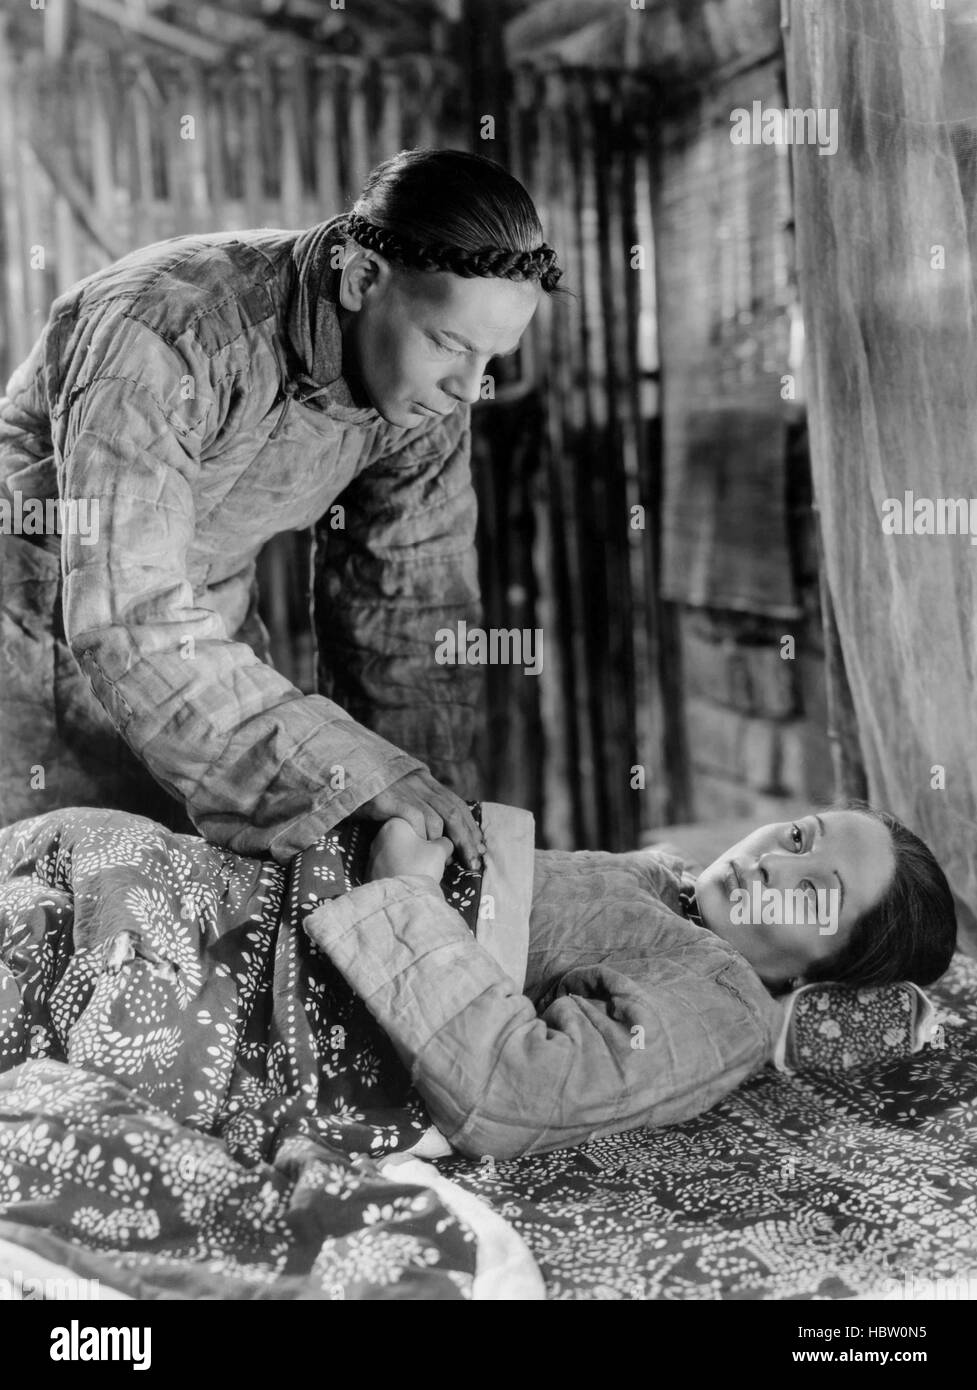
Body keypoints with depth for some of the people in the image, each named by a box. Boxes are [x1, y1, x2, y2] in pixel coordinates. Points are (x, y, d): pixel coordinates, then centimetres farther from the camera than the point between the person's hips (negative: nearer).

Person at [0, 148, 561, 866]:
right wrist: (360, 778, -40)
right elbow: (129, 628, -38)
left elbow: (412, 612, -5)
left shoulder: (429, 381, -13)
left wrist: (444, 827, -10)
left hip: (208, 638, 5)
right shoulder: (163, 331, -34)